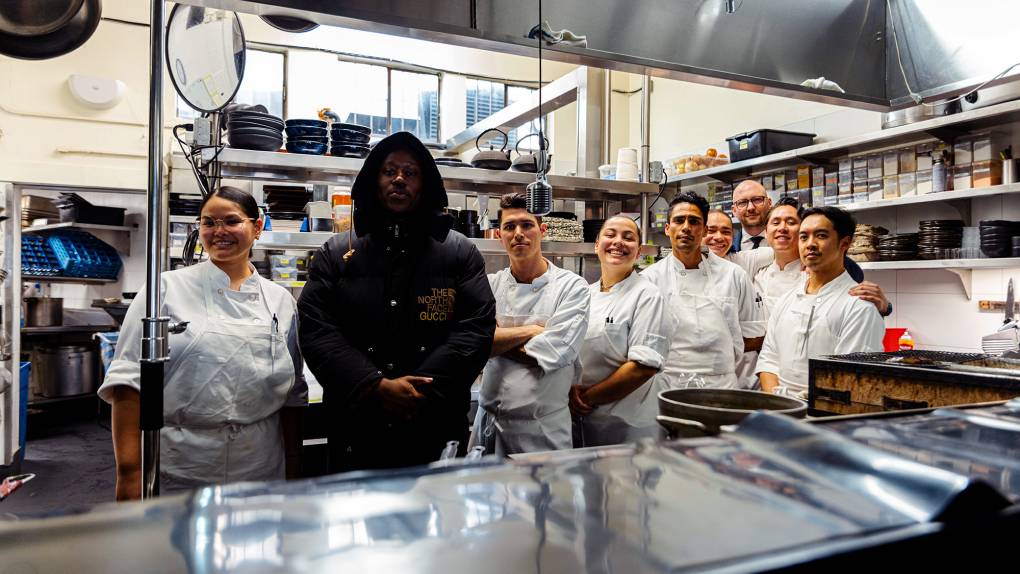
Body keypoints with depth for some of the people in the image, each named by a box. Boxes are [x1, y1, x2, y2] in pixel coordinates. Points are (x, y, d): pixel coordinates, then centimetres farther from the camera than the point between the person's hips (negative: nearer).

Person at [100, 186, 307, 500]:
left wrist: (293, 474, 9)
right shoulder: (167, 289, -2)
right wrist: (129, 471, -12)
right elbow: (130, 380, -6)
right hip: (177, 473, -2)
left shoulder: (280, 301, 7)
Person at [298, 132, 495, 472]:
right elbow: (316, 329, -3)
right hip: (356, 426, 1)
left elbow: (477, 327, -5)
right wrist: (377, 386, -16)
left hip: (437, 427, 0)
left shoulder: (459, 252, 4)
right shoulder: (335, 254, 6)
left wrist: (421, 388, -16)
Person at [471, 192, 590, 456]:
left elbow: (550, 355, -16)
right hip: (489, 423, 3)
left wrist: (497, 338, -7)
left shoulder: (572, 287, -6)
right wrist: (528, 331, -12)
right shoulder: (489, 285, 5)